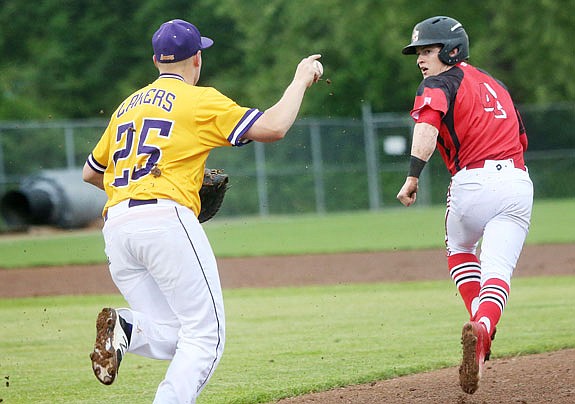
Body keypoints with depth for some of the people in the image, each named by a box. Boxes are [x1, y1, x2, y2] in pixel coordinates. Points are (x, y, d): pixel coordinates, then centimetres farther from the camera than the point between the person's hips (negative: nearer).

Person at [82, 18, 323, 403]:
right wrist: (301, 81, 11)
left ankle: (126, 329, -19)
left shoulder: (126, 107, 23)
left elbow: (90, 172, 32)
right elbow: (273, 127, -3)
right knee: (205, 335, -1)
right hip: (166, 219, -6)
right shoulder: (200, 100, 4)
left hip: (115, 225, 6)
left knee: (172, 338, 11)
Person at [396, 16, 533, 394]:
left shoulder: (439, 84, 1)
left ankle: (479, 322, 10)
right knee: (498, 270, -2)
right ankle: (483, 328, -30)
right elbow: (521, 139, 28)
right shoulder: (496, 85, 25)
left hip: (474, 182, -4)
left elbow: (427, 125, -19)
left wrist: (413, 176, -27)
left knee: (460, 248, 25)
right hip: (519, 183, 4)